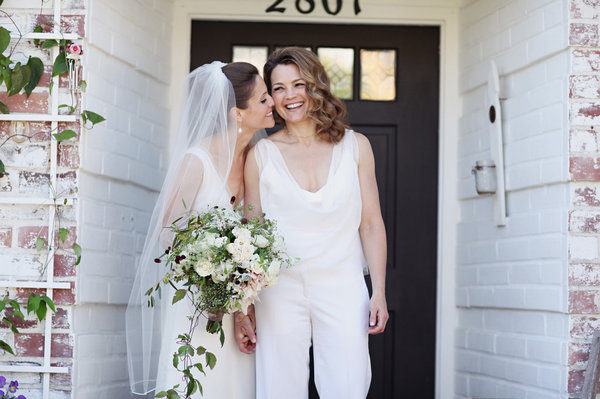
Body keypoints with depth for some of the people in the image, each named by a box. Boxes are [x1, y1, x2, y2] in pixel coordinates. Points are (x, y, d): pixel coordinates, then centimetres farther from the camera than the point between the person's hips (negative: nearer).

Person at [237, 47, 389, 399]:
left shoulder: (355, 146, 7)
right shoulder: (261, 155, 5)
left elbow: (371, 224, 7)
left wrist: (379, 293, 0)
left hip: (342, 287, 0)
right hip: (280, 290, 0)